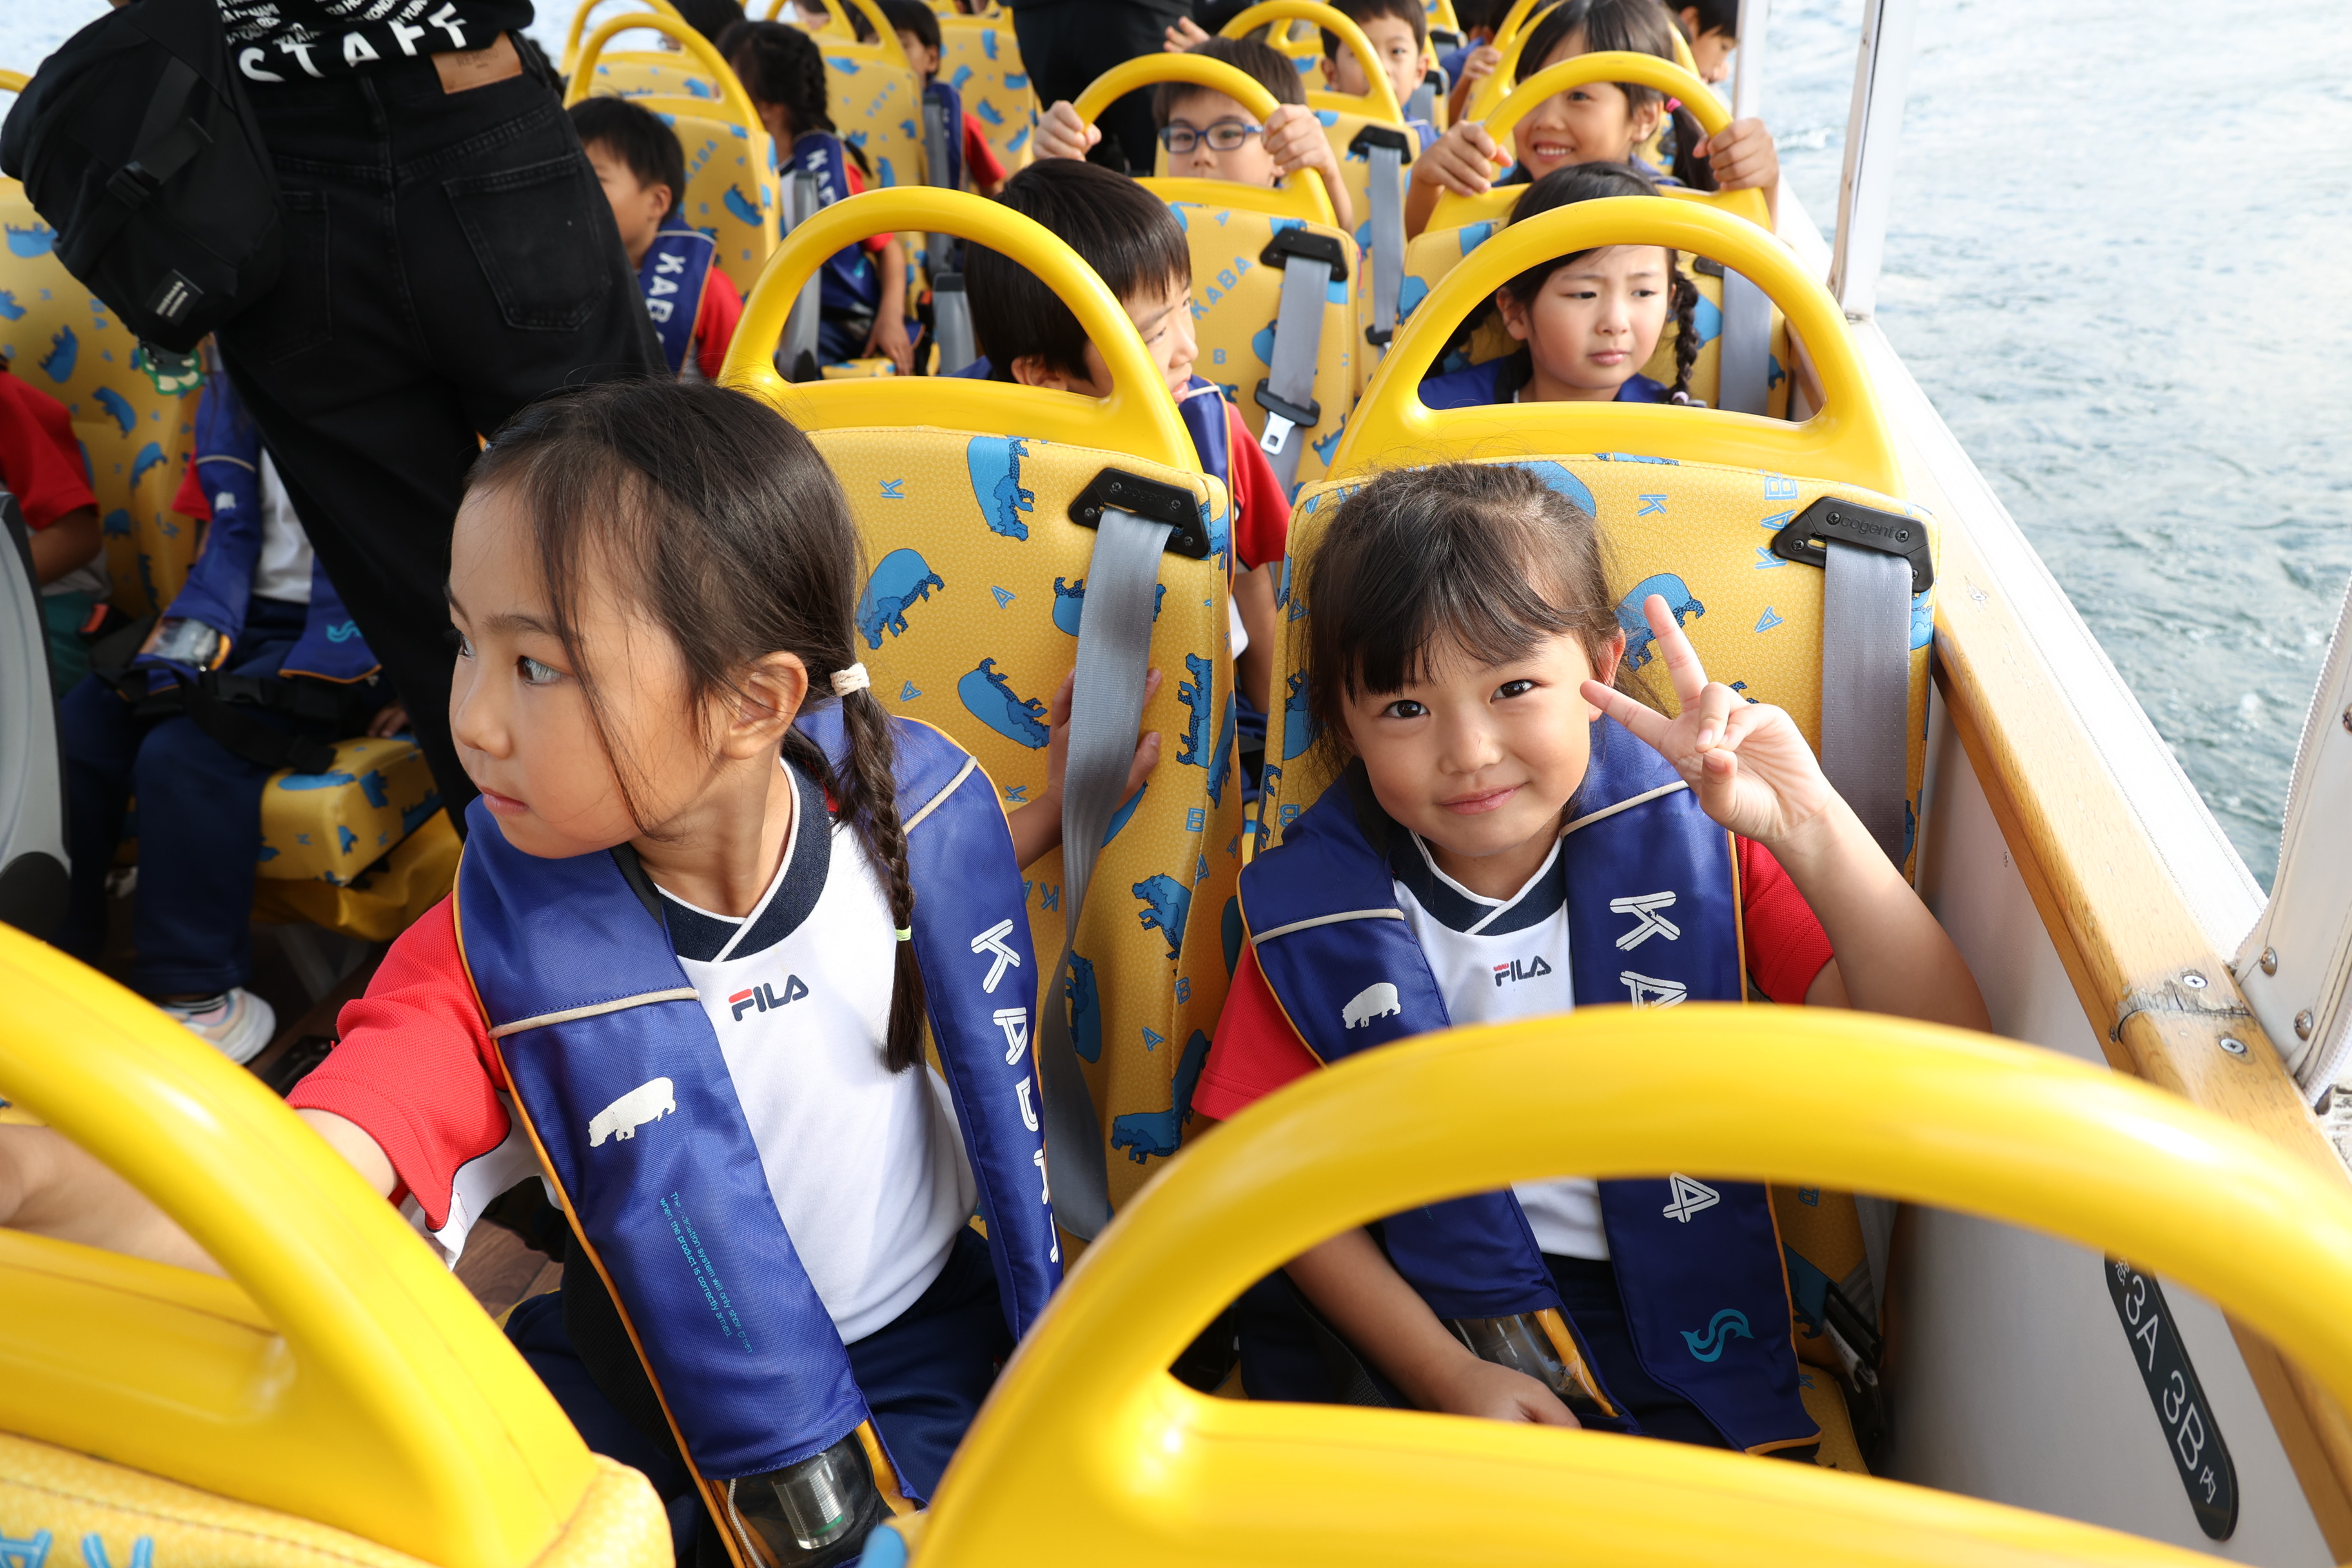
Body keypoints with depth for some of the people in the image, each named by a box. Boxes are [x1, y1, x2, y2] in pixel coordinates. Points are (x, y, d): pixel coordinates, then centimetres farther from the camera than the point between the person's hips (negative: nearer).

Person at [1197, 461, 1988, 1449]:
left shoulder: (1692, 840, -8)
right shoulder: (1316, 913, -8)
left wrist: (1815, 832, -28)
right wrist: (1447, 1377, -12)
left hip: (1675, 1329, 1)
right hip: (1408, 1322, 0)